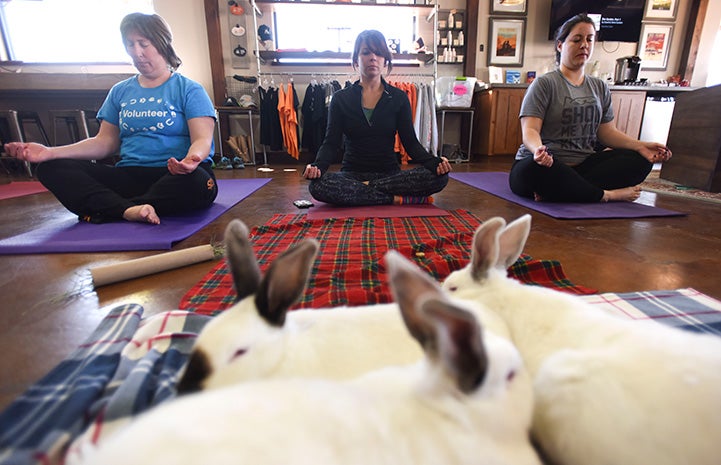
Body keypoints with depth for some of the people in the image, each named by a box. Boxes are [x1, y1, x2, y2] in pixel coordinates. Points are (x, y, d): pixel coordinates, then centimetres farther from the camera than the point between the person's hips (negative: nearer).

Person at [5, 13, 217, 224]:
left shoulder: (189, 89, 5)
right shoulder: (120, 91, 20)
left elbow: (202, 140, -8)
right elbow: (104, 142, 17)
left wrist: (191, 159, -33)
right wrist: (50, 152, 3)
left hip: (174, 175, -4)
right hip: (128, 175, 5)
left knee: (197, 182, -39)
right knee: (51, 168, -12)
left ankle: (106, 210, -24)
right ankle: (129, 209, -34)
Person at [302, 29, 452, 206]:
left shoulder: (399, 97, 7)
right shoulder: (341, 98, 5)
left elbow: (410, 142, 2)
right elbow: (331, 142, -2)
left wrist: (434, 162, -19)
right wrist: (317, 166, -25)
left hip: (389, 173, 1)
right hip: (352, 174, -1)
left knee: (439, 177, -25)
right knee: (317, 186, -33)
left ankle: (363, 188, -18)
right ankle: (397, 199, -25)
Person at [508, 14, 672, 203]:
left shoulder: (600, 88, 19)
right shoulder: (544, 84, -1)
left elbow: (607, 131, 16)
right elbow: (530, 130, -13)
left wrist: (640, 146, -2)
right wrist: (538, 149, -35)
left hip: (583, 165, 6)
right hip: (545, 164, -6)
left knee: (641, 159, -15)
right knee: (535, 168, -40)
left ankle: (553, 191, -28)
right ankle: (607, 195, -20)